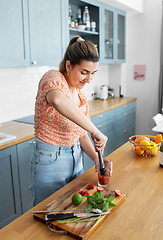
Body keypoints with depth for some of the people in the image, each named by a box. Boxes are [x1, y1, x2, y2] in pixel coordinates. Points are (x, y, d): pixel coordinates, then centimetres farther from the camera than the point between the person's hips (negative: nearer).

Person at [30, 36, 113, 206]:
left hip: (76, 158, 7)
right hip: (50, 161, -7)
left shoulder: (80, 93, 6)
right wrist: (95, 131, -38)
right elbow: (58, 100, -43)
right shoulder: (53, 78, -17)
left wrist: (96, 157, -6)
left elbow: (81, 134, 9)